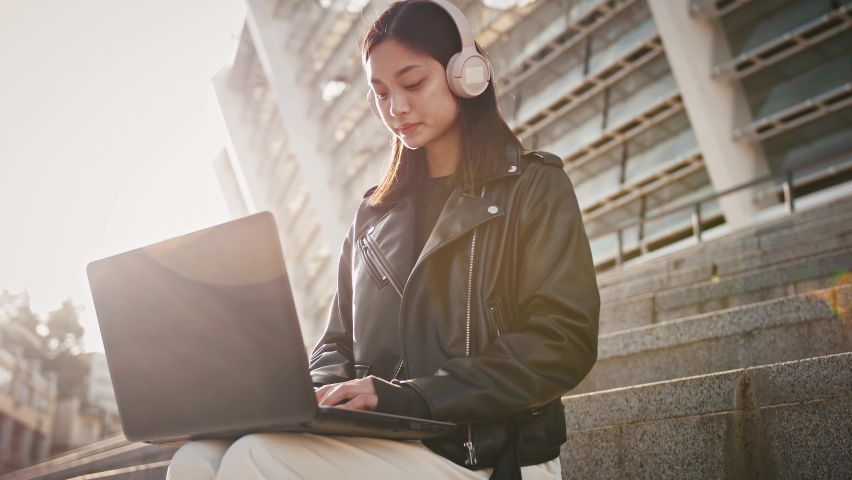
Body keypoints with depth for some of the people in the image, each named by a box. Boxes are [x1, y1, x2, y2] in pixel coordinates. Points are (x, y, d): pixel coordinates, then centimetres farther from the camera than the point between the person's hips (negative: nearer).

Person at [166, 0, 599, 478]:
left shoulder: (534, 187, 5)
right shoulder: (376, 213, 21)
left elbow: (564, 342, -8)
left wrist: (411, 395, -18)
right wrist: (312, 394, -4)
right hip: (378, 441, 5)